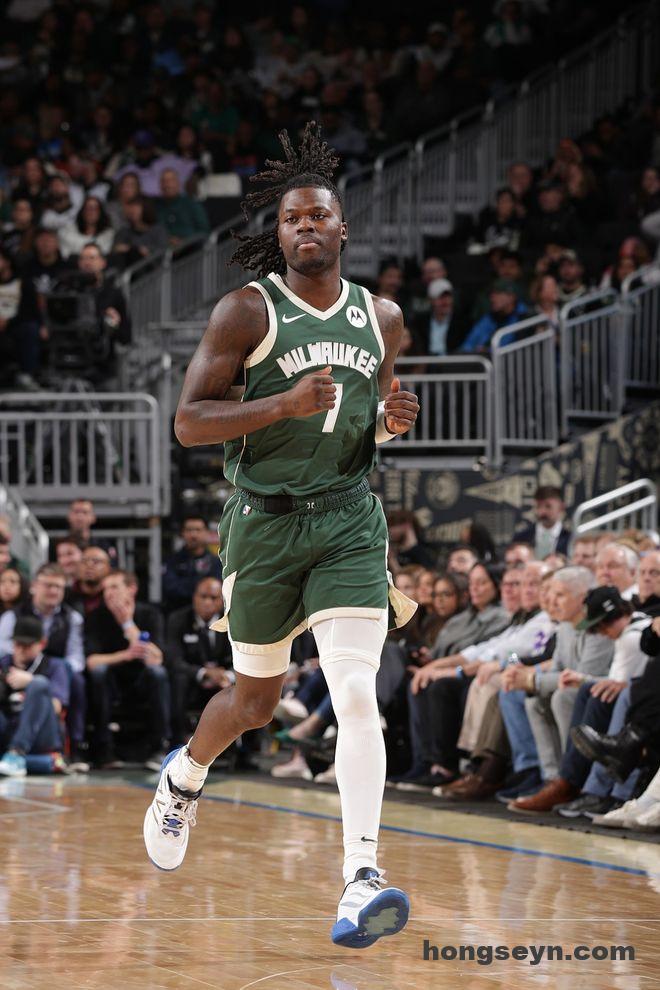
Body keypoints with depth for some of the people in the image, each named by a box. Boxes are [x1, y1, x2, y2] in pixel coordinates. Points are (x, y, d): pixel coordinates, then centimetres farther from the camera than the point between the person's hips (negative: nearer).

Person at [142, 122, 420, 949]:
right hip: (264, 523, -2)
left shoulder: (380, 318, 7)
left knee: (357, 694, -16)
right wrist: (285, 403, -24)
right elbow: (189, 421, -11)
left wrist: (392, 420, -1)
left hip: (348, 521, 2)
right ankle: (184, 777, 48)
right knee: (256, 697, 13)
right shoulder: (247, 312, -7)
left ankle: (360, 882, -23)